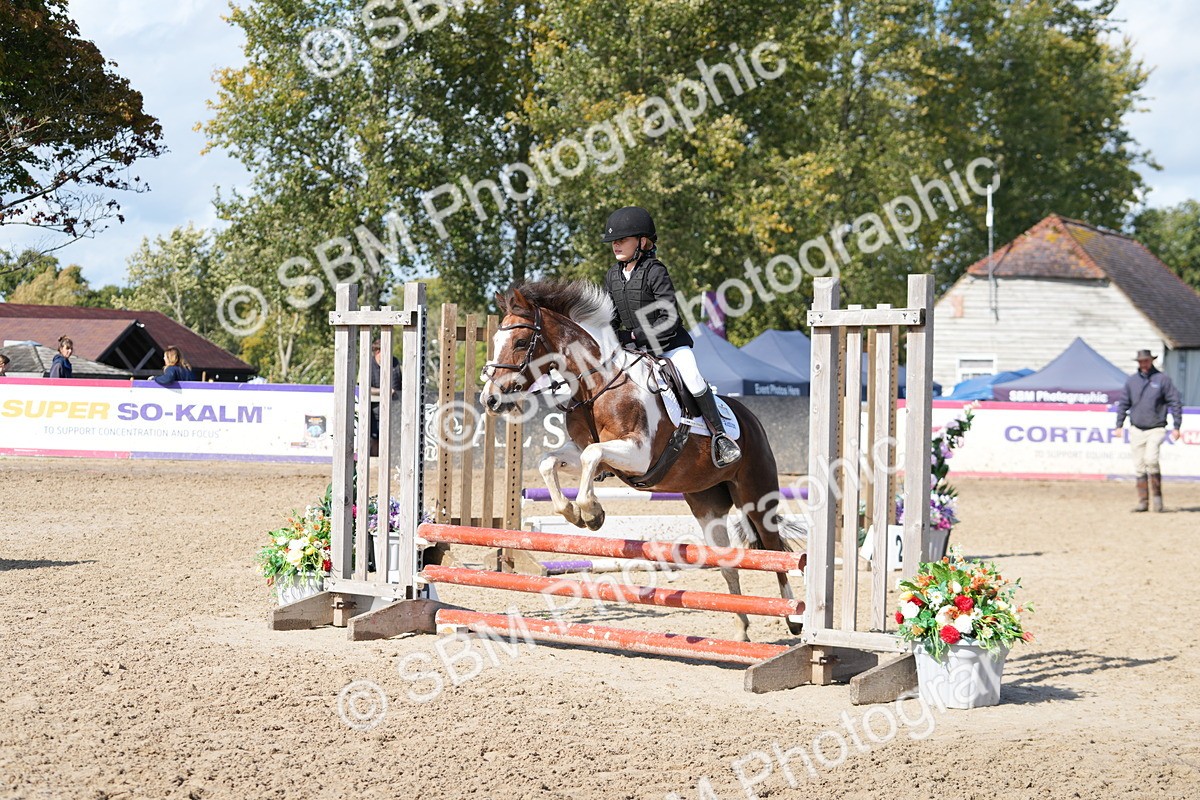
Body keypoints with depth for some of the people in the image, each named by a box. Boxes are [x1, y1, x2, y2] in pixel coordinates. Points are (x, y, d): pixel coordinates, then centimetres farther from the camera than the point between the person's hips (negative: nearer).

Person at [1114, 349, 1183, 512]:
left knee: (1151, 459, -22)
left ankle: (1157, 495, -8)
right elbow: (1123, 404, 15)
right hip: (1136, 430, 4)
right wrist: (1119, 425, 8)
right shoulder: (1131, 381, 7)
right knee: (1139, 466, 2)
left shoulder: (1162, 379, -2)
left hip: (1155, 429, -4)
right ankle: (1143, 501, 8)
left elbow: (1175, 403, 0)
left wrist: (1176, 427, -5)